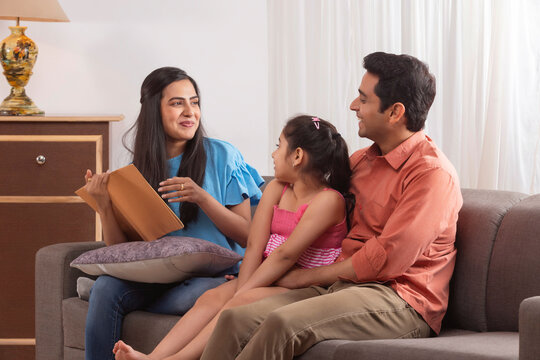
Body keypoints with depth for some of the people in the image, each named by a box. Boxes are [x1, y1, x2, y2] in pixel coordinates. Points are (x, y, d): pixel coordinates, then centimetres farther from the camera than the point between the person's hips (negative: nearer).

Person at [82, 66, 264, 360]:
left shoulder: (222, 156, 1)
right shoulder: (140, 170, 10)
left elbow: (246, 235, -3)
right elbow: (119, 248, 6)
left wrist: (202, 198, -18)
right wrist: (104, 204, -11)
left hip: (215, 273, -3)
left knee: (202, 295, -37)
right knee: (105, 287, -26)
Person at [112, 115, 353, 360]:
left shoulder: (328, 200, -13)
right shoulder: (276, 189, 12)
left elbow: (285, 254, -20)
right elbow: (254, 246, 2)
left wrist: (242, 293, -23)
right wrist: (241, 287, -13)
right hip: (270, 279, 7)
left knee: (242, 302, -30)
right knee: (212, 297, -17)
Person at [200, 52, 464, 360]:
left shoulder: (432, 173, -9)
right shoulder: (362, 160, 18)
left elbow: (385, 260, -15)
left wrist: (305, 277, -6)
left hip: (400, 301, -8)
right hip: (340, 286, 8)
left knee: (284, 324, -32)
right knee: (236, 319, -18)